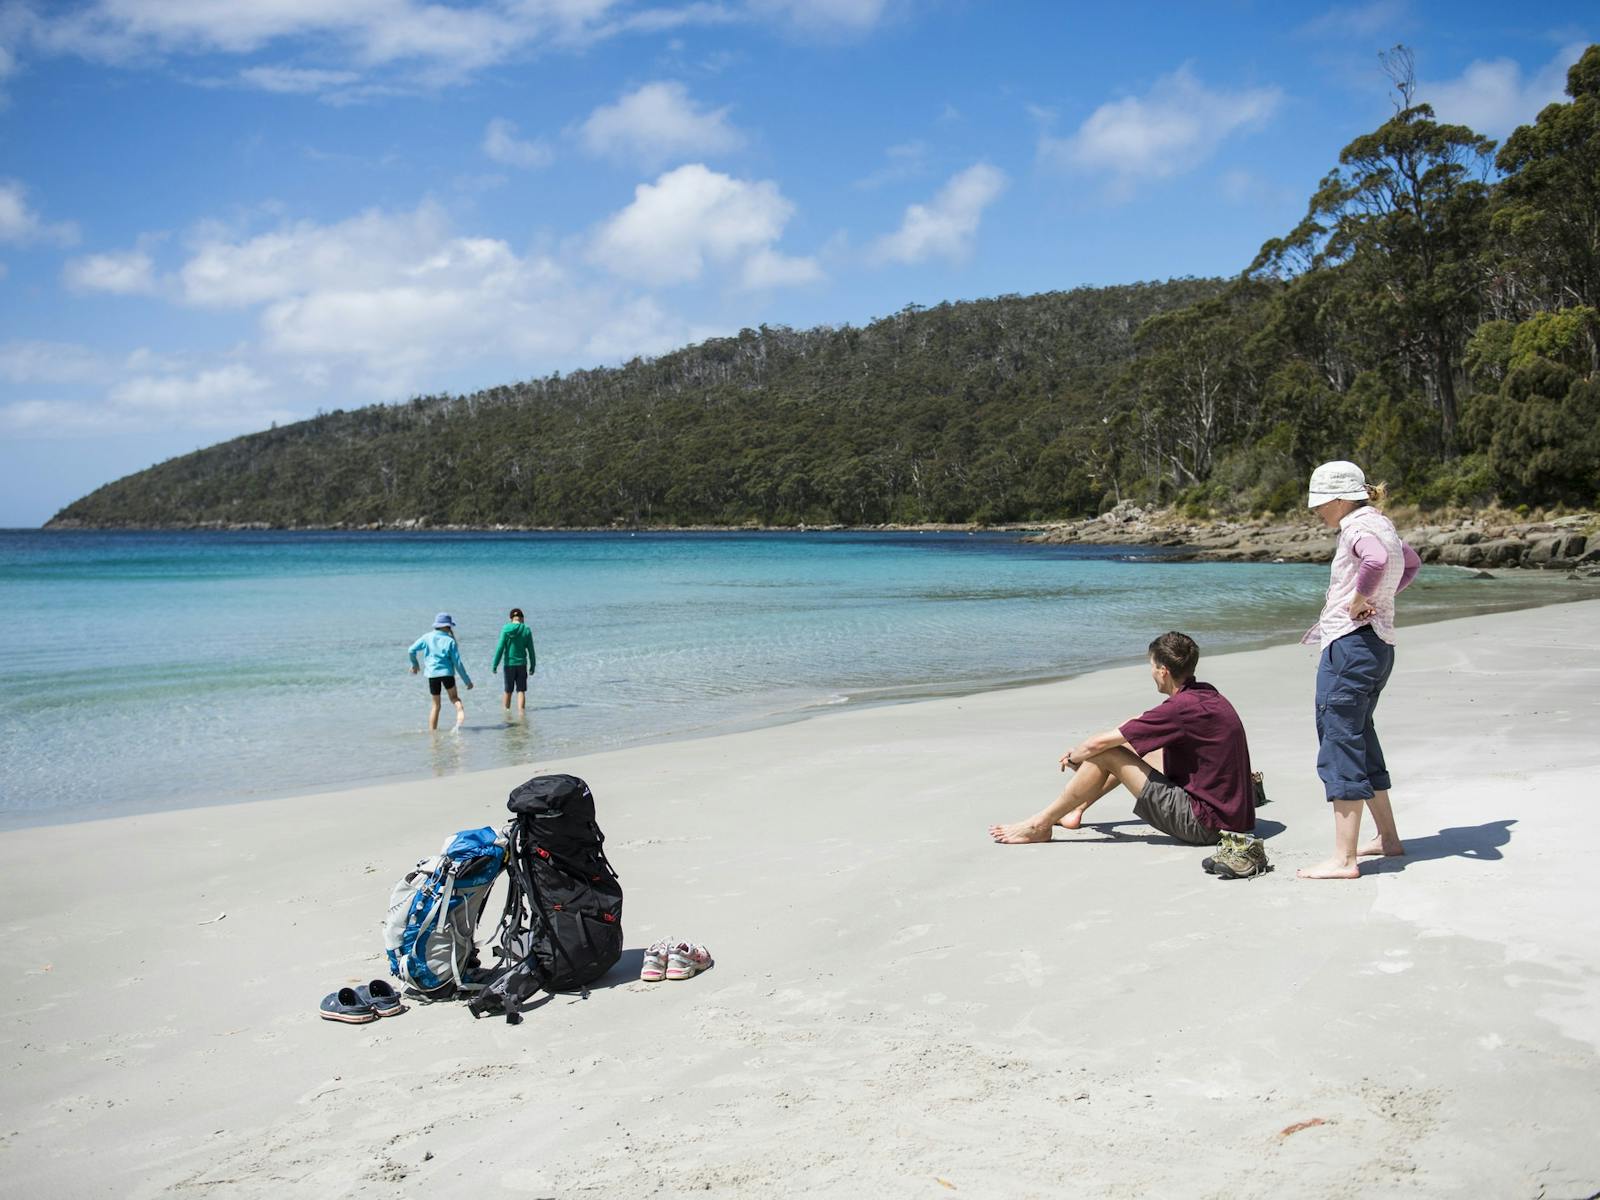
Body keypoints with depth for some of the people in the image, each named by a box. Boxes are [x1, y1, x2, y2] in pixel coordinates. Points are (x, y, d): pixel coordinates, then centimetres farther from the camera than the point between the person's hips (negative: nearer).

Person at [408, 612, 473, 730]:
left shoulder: (427, 637, 3)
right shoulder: (450, 641, -3)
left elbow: (411, 650, 1)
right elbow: (458, 663, -4)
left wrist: (414, 664, 22)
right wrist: (467, 680, 2)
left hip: (432, 674, 2)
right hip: (447, 673, -2)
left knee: (436, 705, 15)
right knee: (454, 697, 20)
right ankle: (461, 711, -13)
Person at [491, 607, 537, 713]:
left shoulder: (506, 629, -5)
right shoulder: (526, 630, -3)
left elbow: (500, 648, -7)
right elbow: (531, 650, 0)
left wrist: (495, 665, -2)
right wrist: (533, 665, 9)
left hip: (509, 664, 0)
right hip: (522, 664, 0)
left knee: (508, 690, 15)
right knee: (521, 691, 2)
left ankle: (506, 710, 30)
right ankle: (521, 712, -9)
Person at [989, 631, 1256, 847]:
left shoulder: (1182, 707, -22)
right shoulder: (1205, 695, 7)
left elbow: (1097, 743, -17)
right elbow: (1142, 722, 20)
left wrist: (1073, 757, 5)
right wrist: (1080, 752, 18)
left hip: (1204, 824, -10)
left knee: (1106, 754, -9)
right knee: (1134, 742, 20)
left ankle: (1040, 824, 3)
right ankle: (1077, 809, 29)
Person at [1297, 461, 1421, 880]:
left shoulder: (1358, 527, -13)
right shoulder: (1381, 524, 17)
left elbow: (1376, 560, -36)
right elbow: (1412, 562, 36)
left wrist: (1360, 596, -20)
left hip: (1350, 644, -11)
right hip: (1379, 644, 11)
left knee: (1340, 742, -8)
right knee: (1359, 738, 21)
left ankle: (1344, 859, -8)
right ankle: (1387, 837, 30)